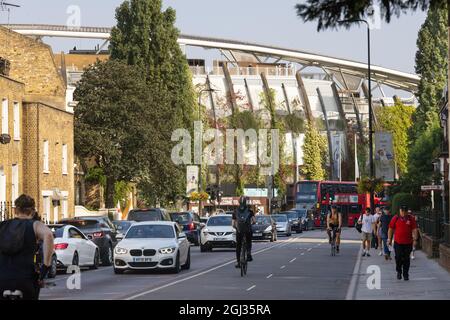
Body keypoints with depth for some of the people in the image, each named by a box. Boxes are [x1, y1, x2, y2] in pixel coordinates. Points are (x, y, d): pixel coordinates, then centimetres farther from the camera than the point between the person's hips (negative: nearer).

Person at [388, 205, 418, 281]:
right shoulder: (395, 218, 1)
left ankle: (406, 274, 13)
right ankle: (399, 272, 20)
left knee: (406, 259, 4)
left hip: (408, 242, 0)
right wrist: (389, 239, 5)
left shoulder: (411, 219, 2)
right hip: (398, 242, 0)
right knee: (398, 257, -2)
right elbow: (391, 229, 7)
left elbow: (414, 229, 2)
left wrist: (415, 239, -6)